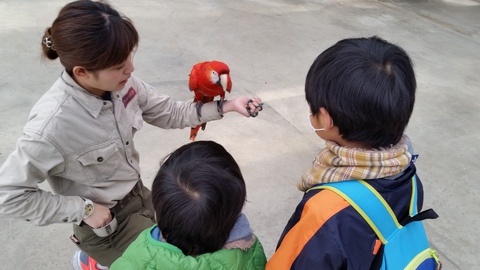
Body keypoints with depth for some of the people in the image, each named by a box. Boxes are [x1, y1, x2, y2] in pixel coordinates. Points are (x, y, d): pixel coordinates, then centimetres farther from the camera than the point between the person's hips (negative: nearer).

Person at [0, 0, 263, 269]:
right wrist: (83, 209, -20)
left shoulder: (121, 83, -16)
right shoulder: (52, 124, -32)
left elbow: (170, 113, -2)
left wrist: (227, 106, -9)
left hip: (139, 195, 6)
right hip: (105, 223, -6)